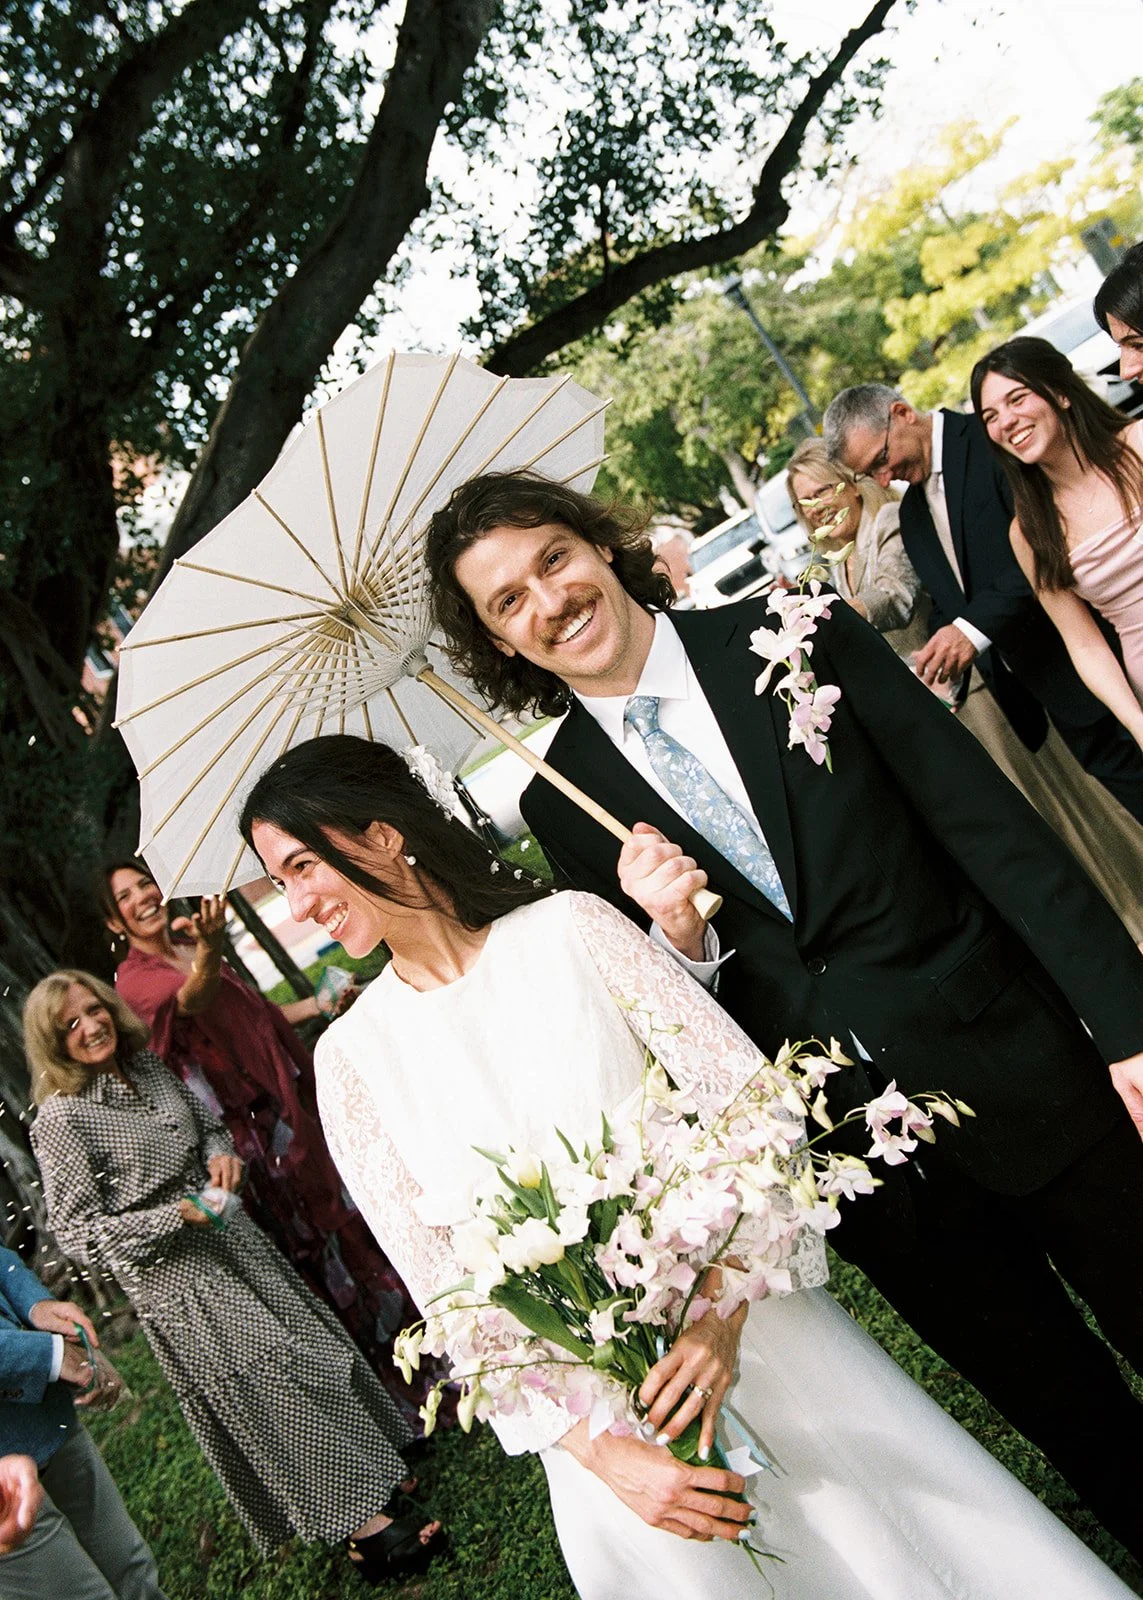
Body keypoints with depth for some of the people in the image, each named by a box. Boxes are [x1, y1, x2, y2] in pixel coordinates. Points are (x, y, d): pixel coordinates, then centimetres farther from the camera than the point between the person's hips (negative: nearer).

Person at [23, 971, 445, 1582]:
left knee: (305, 1332, 12)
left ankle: (369, 1466, 32)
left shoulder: (146, 1066, 3)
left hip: (230, 1235, 7)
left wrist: (221, 1153, -5)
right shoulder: (60, 1120, -17)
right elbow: (77, 1231, -16)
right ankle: (359, 1522, 7)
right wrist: (173, 1215, -23)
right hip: (173, 1272, -7)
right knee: (271, 1374, -5)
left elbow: (208, 1124, 18)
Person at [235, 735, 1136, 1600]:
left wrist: (723, 1303, -22)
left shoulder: (569, 928, -9)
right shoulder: (353, 1058, -3)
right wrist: (595, 1448, -11)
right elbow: (446, 1292, -2)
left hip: (744, 1329, -1)